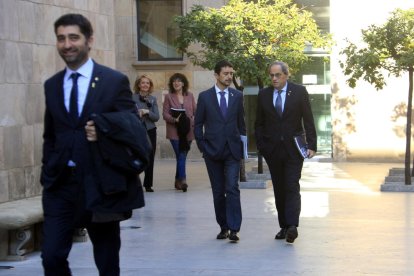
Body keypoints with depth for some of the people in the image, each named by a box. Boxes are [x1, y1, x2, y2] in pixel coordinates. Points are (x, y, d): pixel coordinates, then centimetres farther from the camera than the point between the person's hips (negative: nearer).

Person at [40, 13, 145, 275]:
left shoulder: (115, 81, -1)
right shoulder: (52, 85, 11)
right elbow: (50, 136, 17)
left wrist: (104, 131, -20)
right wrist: (47, 173, 8)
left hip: (101, 182, -3)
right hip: (61, 184, 3)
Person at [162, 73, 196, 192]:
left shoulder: (189, 95, 9)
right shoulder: (169, 97, 2)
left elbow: (195, 111, 10)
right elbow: (165, 114, -2)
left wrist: (195, 123, -6)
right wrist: (174, 120, -18)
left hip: (188, 131, 3)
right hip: (175, 131, -3)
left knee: (182, 156, 9)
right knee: (181, 156, -12)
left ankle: (178, 181, 21)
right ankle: (183, 180, -14)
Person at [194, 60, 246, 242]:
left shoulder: (237, 96, 7)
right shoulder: (205, 97, 2)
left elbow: (241, 122, 13)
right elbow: (198, 124, 5)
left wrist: (242, 143, 6)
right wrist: (202, 146, -1)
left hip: (233, 150, 0)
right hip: (213, 150, 0)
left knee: (232, 188, -11)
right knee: (218, 191, 6)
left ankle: (233, 229, -13)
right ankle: (223, 227, 16)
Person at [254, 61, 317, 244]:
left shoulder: (299, 92, 0)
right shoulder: (264, 95, 7)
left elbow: (308, 120, -2)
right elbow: (259, 124, 11)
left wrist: (312, 145, -8)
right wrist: (261, 146, 0)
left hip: (293, 149, -3)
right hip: (272, 150, 3)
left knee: (292, 187, -11)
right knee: (279, 189, 7)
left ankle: (292, 226, -17)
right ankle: (284, 226, 13)